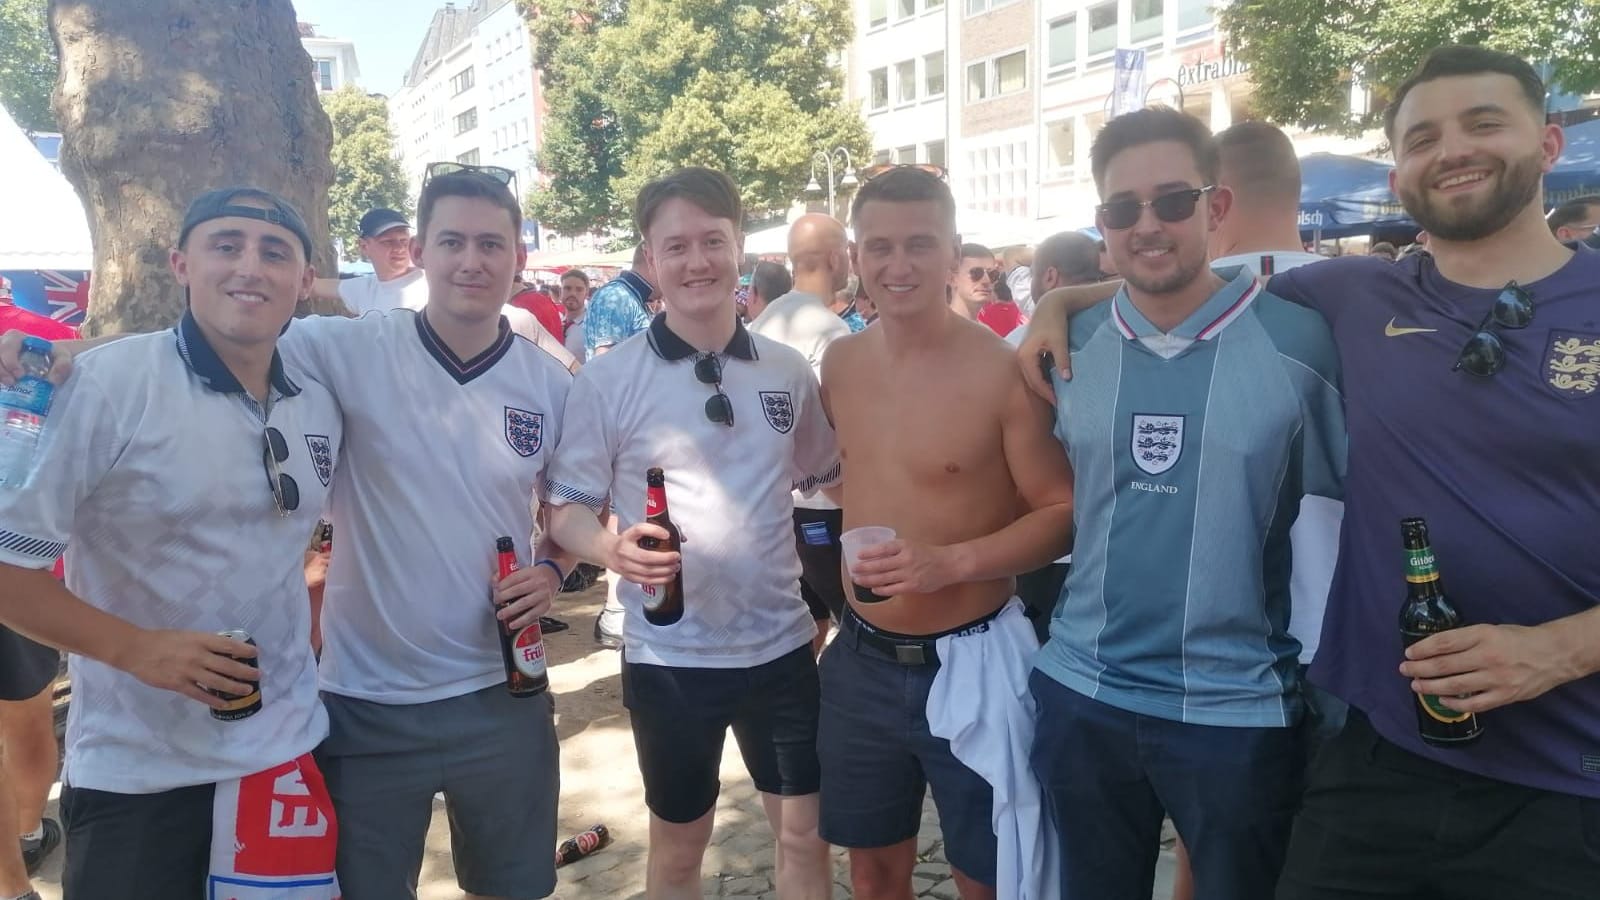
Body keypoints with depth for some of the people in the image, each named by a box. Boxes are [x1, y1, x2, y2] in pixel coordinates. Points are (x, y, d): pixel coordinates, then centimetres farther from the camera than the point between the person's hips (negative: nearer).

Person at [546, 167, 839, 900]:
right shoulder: (607, 380, -9)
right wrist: (614, 548, -25)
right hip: (670, 657, -2)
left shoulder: (788, 372, 0)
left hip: (782, 644, 3)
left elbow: (828, 482, 13)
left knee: (805, 836, 16)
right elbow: (565, 509, -6)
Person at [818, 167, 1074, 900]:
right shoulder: (841, 363, 1)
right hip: (862, 657, 5)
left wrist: (953, 560, -27)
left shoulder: (1002, 371, -17)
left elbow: (1062, 513, -13)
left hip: (969, 662, -5)